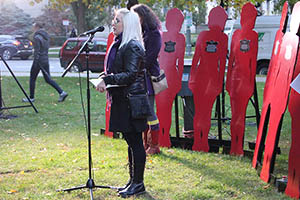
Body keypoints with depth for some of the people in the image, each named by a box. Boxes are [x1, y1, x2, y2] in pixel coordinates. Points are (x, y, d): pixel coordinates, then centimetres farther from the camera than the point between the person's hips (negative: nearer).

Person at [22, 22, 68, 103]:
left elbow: (37, 51, -18)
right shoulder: (46, 36, 11)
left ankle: (31, 97, 14)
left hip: (39, 60, -8)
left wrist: (35, 63, -17)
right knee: (48, 79, 10)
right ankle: (62, 93, -1)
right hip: (46, 60, 8)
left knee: (32, 79, 7)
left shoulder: (37, 37, -15)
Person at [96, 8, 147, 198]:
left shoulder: (133, 46, -14)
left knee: (135, 142, -3)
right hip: (123, 100, 10)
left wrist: (107, 80, -23)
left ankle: (138, 183, 5)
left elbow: (130, 75, -21)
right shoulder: (119, 44, 15)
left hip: (132, 100, -10)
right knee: (131, 141, 15)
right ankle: (133, 180, 23)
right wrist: (106, 78, 10)